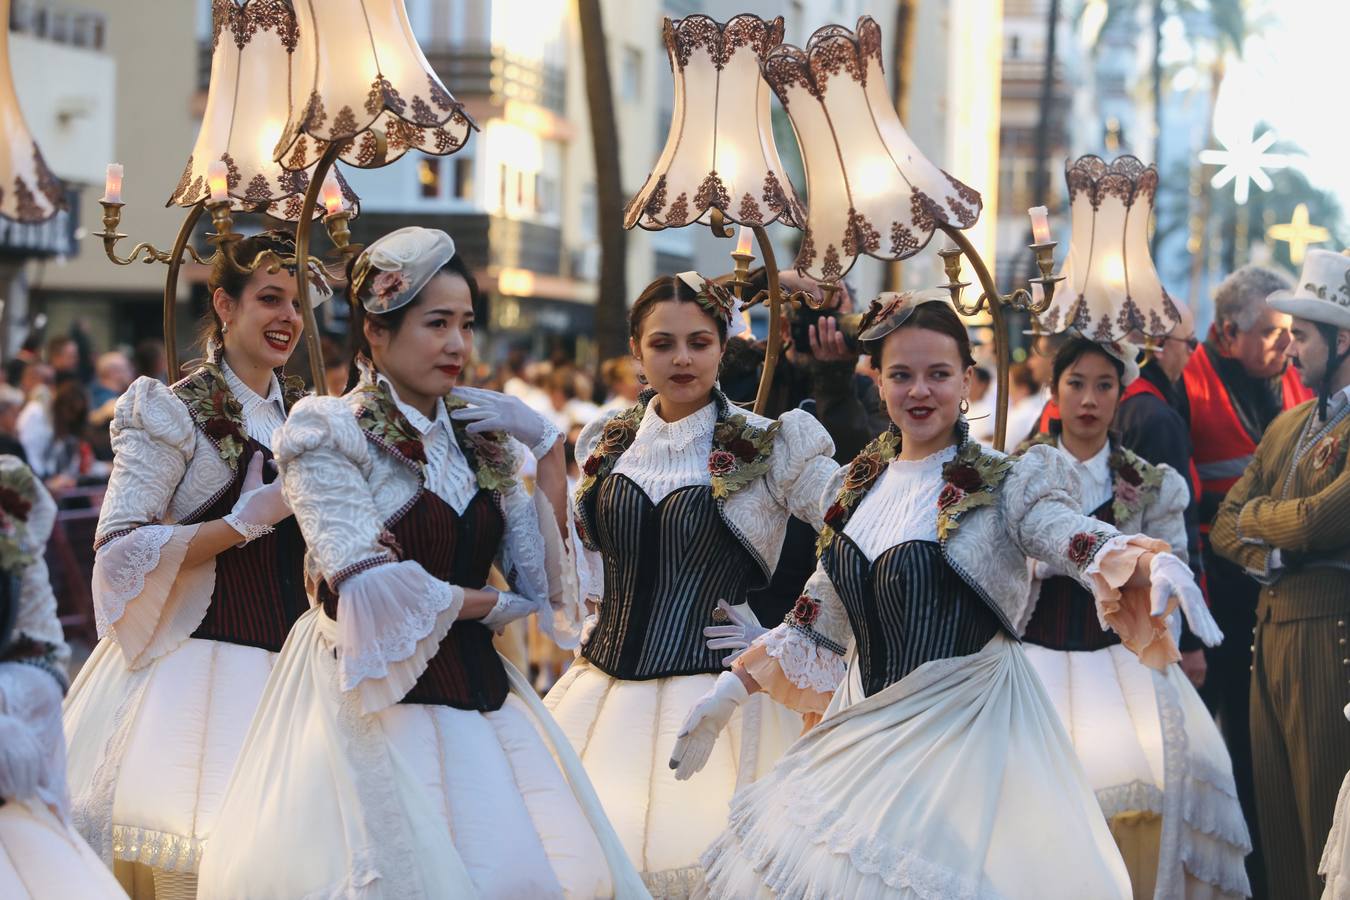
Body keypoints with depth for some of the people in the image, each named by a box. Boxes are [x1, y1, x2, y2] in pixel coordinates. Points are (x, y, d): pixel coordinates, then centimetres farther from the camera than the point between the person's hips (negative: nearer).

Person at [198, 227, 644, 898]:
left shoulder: (480, 436, 12)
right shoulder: (330, 432, -6)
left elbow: (543, 579, 5)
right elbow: (372, 590, -16)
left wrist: (549, 451, -2)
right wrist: (496, 605, -4)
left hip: (479, 690, 6)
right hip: (379, 706, -6)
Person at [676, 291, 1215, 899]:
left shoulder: (1006, 484, -6)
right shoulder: (856, 488, 10)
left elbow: (1080, 541, -25)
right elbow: (816, 625, 18)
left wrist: (1152, 564, -46)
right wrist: (730, 690, 14)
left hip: (966, 730, -5)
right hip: (863, 729, 6)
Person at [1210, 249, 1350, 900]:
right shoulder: (1287, 425, 19)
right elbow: (1223, 527, 17)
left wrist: (1257, 516, -1)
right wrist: (1265, 556, -5)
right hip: (1271, 629, 8)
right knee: (1277, 812, 10)